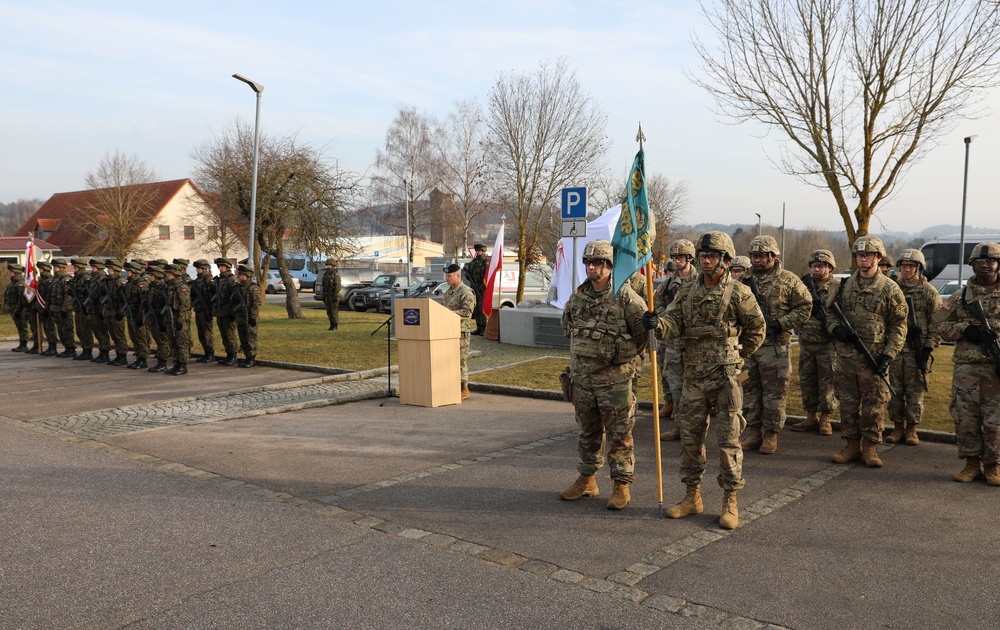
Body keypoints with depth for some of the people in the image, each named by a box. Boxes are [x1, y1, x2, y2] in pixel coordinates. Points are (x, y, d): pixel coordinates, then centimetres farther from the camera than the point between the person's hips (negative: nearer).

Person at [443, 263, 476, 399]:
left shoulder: (465, 292, -12)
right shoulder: (449, 291, 17)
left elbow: (467, 311, -21)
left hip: (461, 331, -9)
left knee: (461, 360, -6)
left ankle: (464, 389, 0)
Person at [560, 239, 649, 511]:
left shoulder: (625, 297, -13)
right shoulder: (578, 296, 6)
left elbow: (645, 332, -9)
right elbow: (567, 324, 24)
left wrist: (624, 354, 0)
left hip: (614, 379, -6)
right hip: (582, 377, 6)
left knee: (619, 435, 2)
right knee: (588, 432, 17)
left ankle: (622, 486, 12)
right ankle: (587, 480, 29)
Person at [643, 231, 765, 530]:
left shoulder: (739, 292, -4)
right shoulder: (687, 292, 9)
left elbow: (756, 330, 5)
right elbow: (674, 324, 0)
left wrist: (735, 357, 6)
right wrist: (657, 323, -22)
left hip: (725, 379, -5)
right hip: (693, 378, 5)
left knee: (727, 440, 1)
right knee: (690, 438, 10)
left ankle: (730, 501, 12)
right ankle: (693, 496, 23)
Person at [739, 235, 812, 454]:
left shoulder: (788, 280, -3)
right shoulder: (745, 280, 10)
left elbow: (805, 307, -4)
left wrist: (781, 324, -13)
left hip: (775, 347, -4)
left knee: (774, 392, 2)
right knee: (749, 390, 10)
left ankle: (770, 436, 13)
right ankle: (753, 433, 21)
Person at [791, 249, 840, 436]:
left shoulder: (838, 287, -3)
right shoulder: (803, 286, 9)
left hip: (828, 345, -4)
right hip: (806, 343, 4)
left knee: (828, 381, 1)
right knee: (806, 380, 10)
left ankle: (825, 419, 11)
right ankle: (811, 418, 21)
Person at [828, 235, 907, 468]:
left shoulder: (890, 289, -2)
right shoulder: (845, 285, 8)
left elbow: (898, 326, -2)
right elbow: (829, 311, 16)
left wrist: (888, 356, -10)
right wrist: (836, 328, -6)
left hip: (874, 359, -3)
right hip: (845, 355, 4)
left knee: (874, 404, 2)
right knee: (847, 403, 9)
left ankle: (870, 448, 13)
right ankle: (852, 446, 20)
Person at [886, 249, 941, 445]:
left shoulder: (929, 293, 0)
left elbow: (936, 324, -1)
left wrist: (928, 348, -9)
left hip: (917, 350, -2)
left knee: (915, 391, 3)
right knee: (894, 390, 6)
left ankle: (911, 429, 13)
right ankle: (897, 427, 17)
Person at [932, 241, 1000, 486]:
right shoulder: (960, 297, 10)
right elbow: (940, 324, 10)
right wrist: (964, 329, -8)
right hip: (966, 368, 2)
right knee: (964, 418, 4)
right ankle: (972, 463, 16)